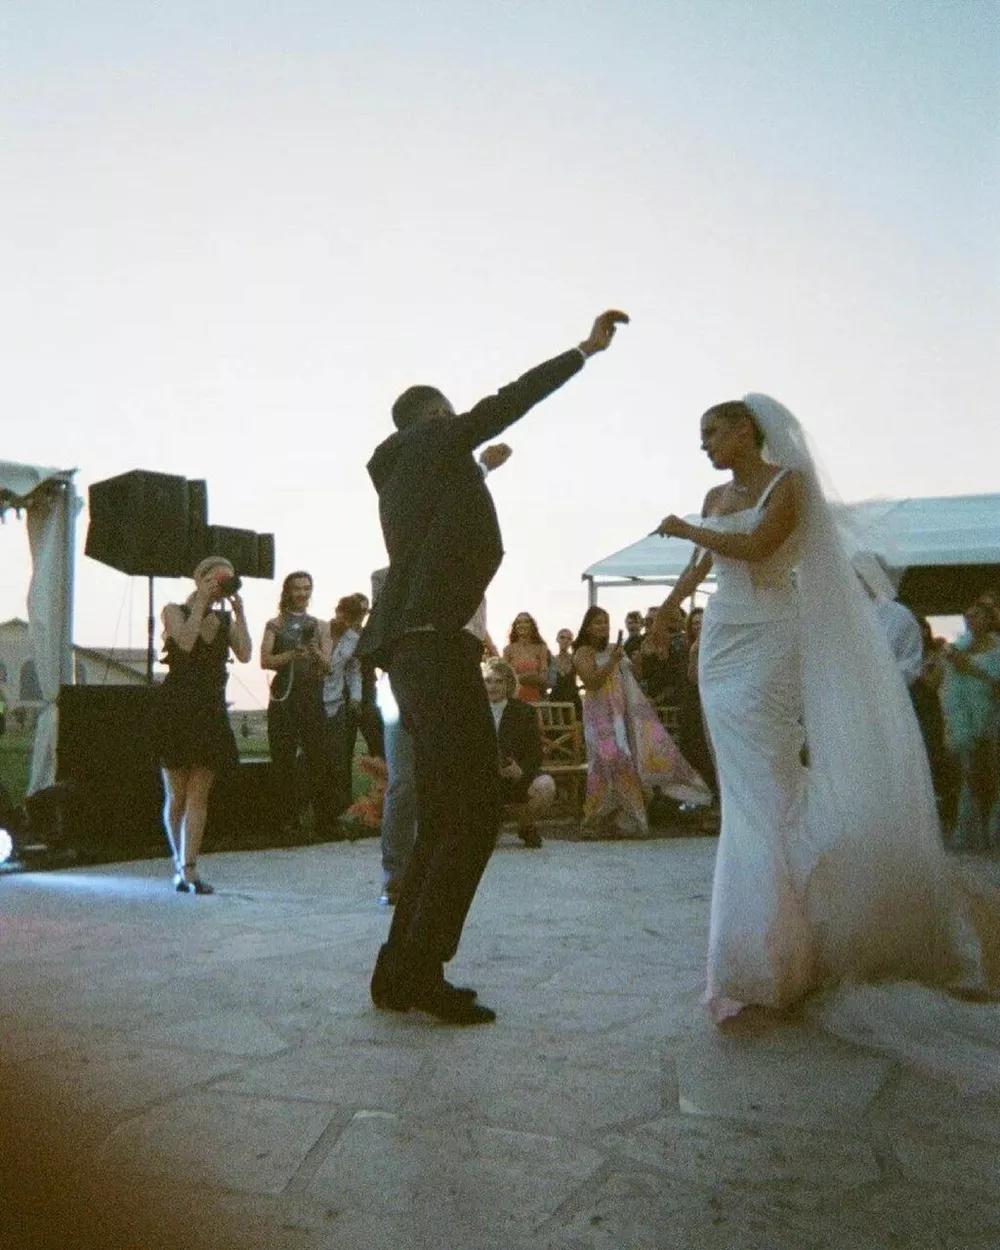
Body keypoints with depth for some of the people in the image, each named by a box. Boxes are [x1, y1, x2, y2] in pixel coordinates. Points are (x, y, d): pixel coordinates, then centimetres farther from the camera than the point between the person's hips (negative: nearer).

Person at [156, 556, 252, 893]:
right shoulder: (174, 611, 3)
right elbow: (185, 641, -18)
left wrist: (239, 611, -4)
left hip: (211, 711, 3)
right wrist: (201, 601, -12)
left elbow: (245, 654, -4)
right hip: (176, 709, -3)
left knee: (198, 795, -1)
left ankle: (188, 869, -1)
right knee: (176, 795, 6)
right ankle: (180, 864, 21)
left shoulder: (226, 619, 13)